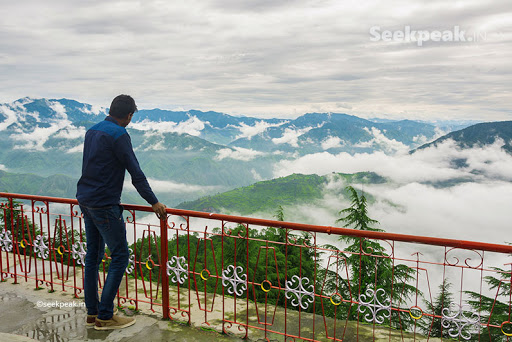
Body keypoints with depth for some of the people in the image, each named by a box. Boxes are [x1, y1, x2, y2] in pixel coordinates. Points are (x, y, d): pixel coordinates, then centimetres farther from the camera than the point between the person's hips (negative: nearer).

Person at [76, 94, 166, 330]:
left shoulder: (92, 131, 12)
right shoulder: (119, 135, -15)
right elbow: (136, 173, -17)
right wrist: (153, 202, -12)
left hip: (85, 200, 9)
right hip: (105, 205, -9)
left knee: (93, 255, 14)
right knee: (120, 256, -1)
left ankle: (92, 312, 22)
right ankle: (105, 317, 4)